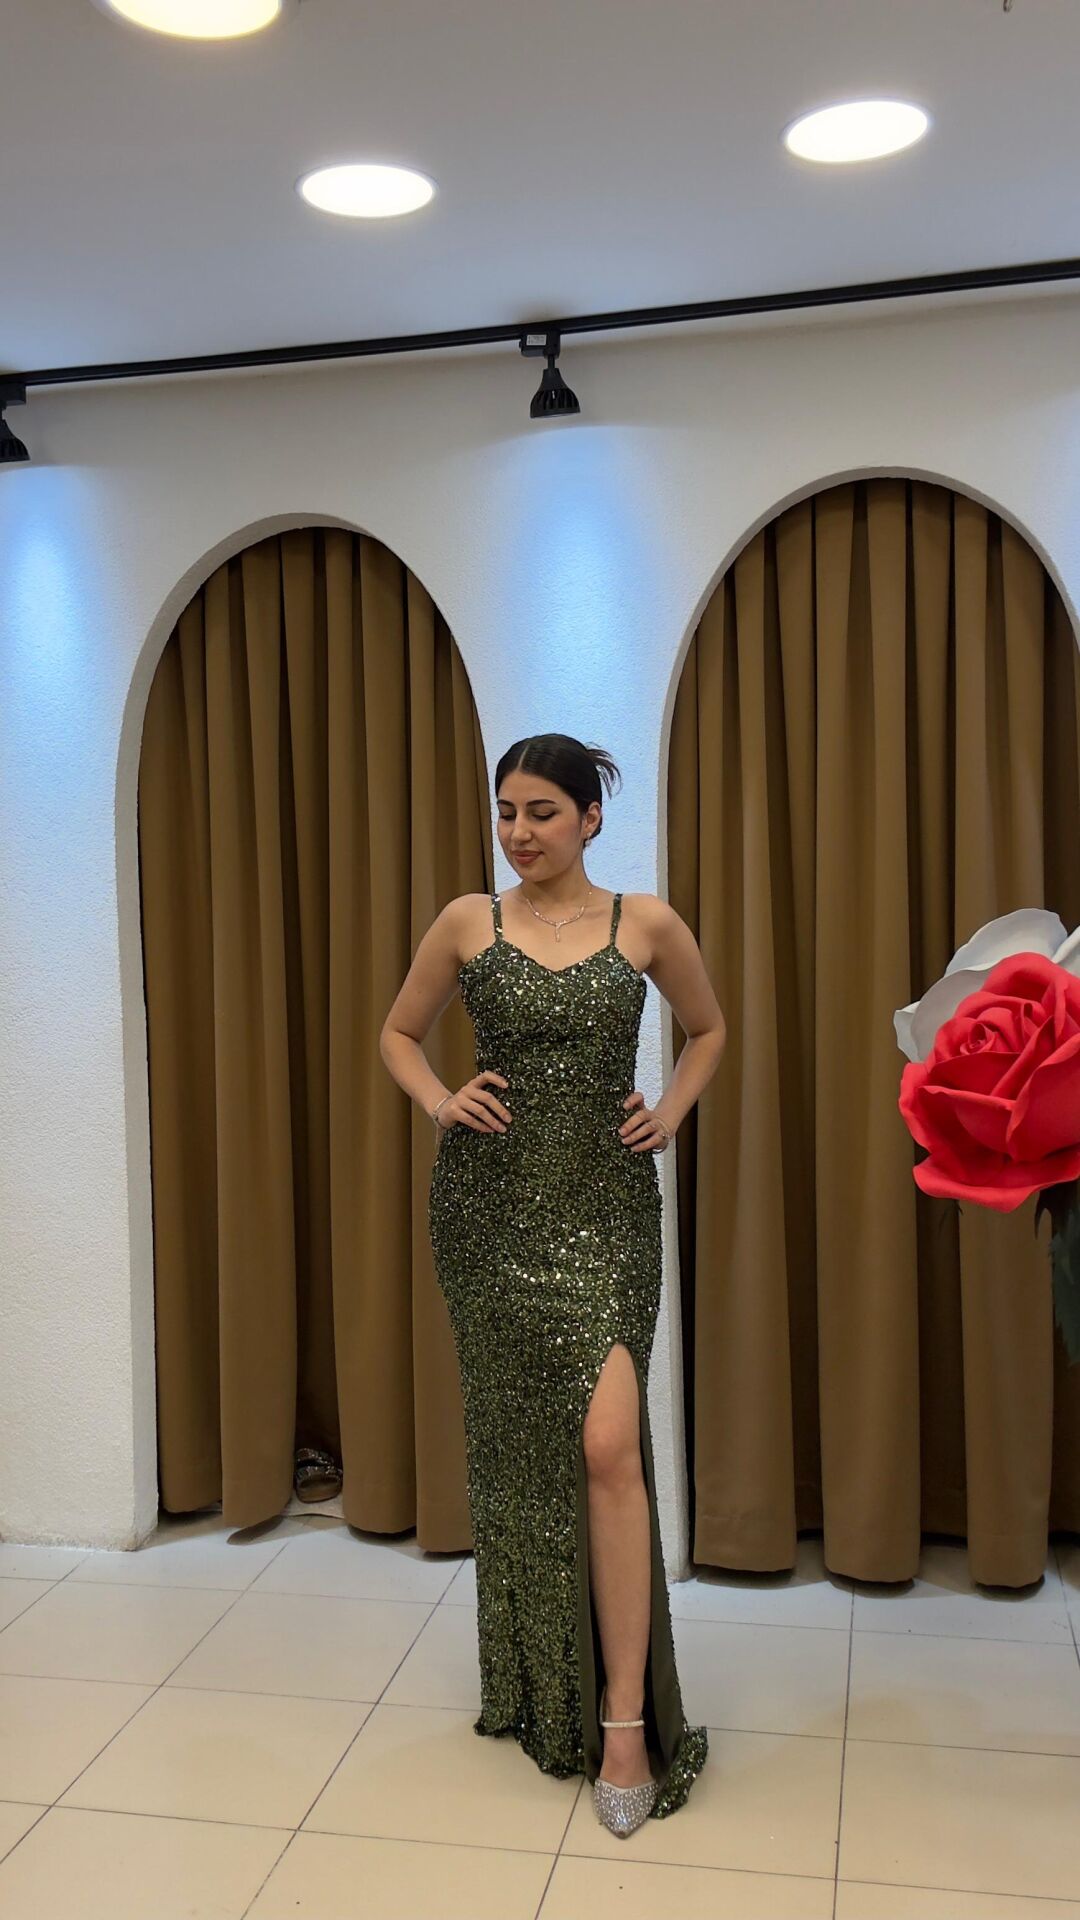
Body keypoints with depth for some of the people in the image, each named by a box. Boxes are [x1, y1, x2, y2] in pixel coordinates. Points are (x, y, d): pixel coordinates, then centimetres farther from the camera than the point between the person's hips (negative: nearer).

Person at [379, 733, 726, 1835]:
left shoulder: (647, 924, 1)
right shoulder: (467, 922, 3)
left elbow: (708, 1028, 18)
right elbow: (399, 1031, 17)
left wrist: (671, 1113, 4)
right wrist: (439, 1102, 0)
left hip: (603, 1206, -1)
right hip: (490, 1200, 2)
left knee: (607, 1444, -13)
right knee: (511, 1438, 9)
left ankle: (624, 1720, -1)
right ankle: (531, 1684, 30)